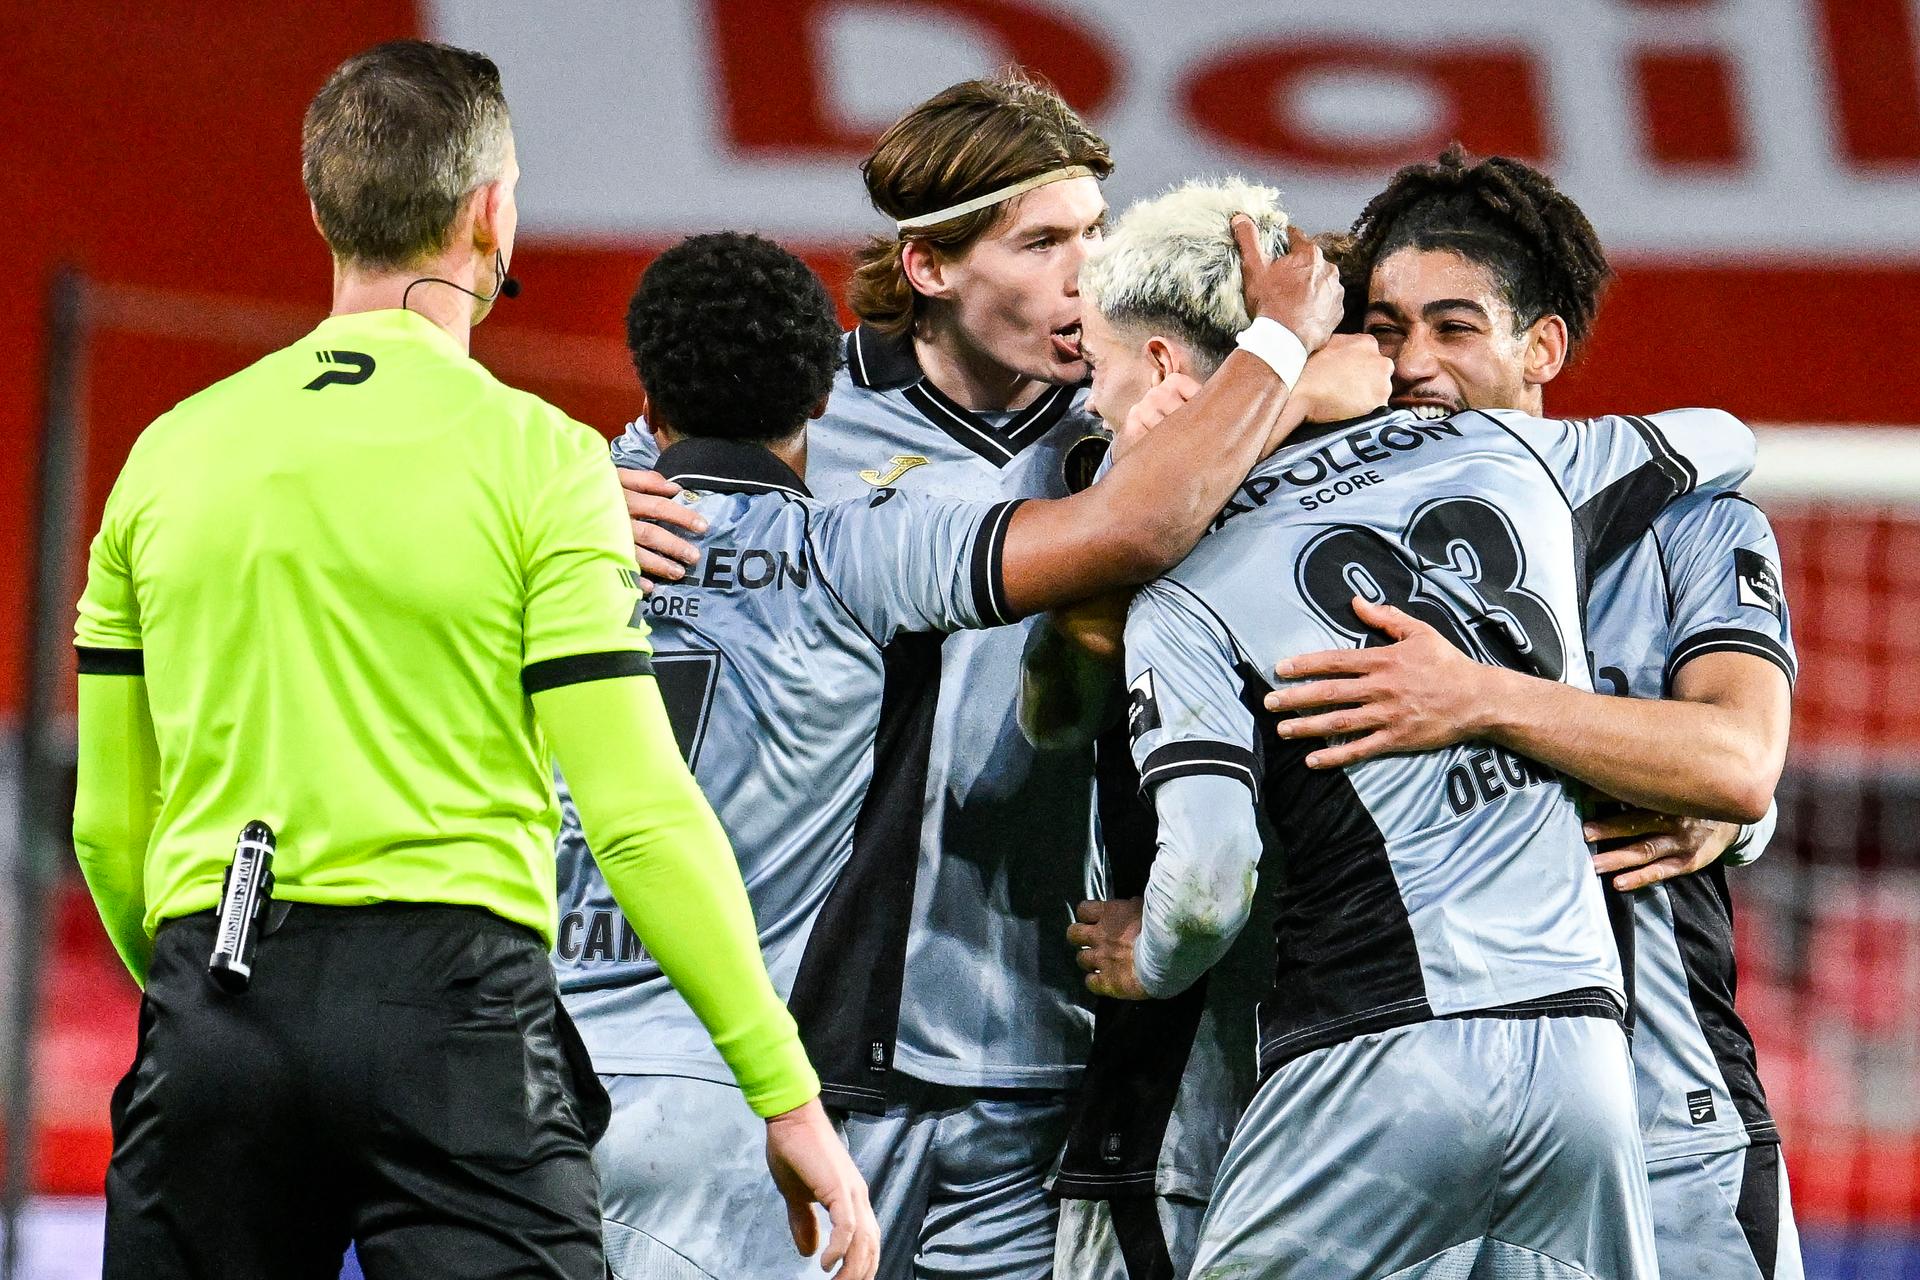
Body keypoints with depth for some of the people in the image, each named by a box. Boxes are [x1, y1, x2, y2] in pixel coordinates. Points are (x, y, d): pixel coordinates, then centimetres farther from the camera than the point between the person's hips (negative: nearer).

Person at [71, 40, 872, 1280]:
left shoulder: (172, 451, 11)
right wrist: (790, 1093, -5)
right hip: (452, 994, -4)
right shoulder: (534, 456, -3)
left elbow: (108, 821, 15)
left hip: (210, 994, 4)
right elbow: (639, 811, -8)